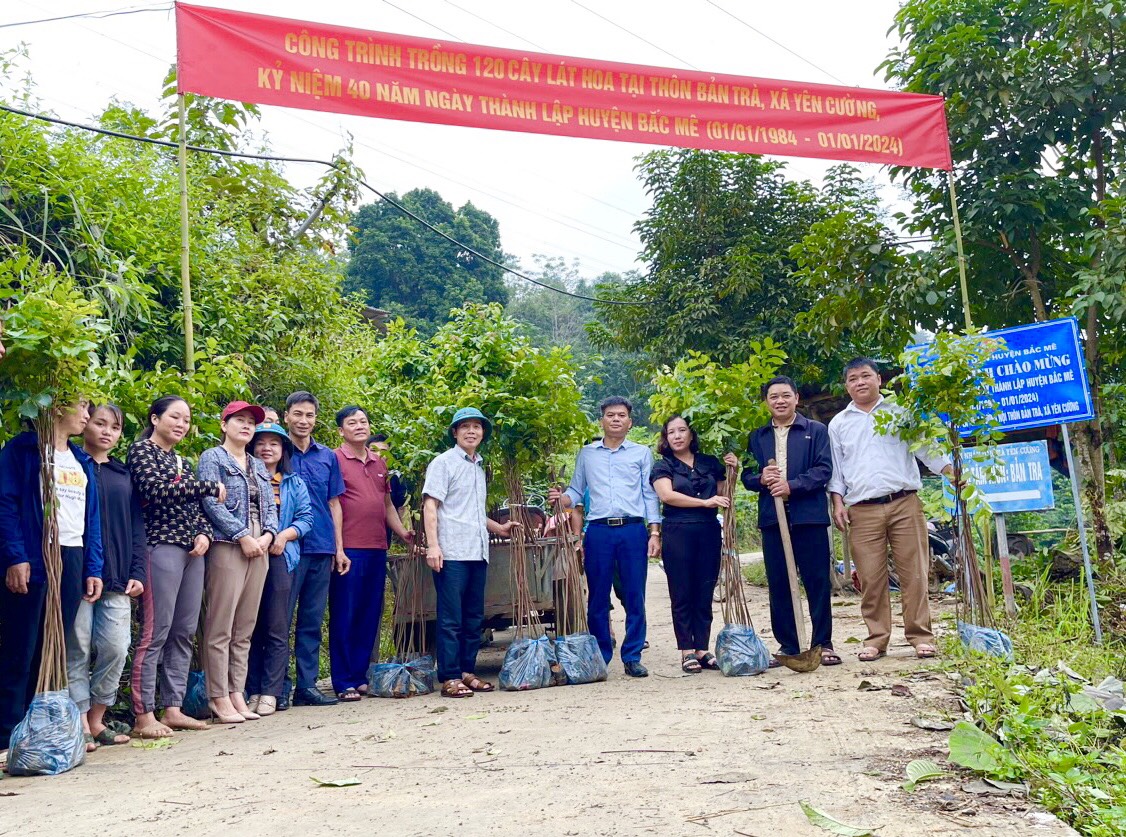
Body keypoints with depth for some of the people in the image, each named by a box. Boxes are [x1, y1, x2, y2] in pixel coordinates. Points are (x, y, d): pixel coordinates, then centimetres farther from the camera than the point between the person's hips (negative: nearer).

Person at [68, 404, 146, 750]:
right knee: (78, 650, 1)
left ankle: (96, 720, 15)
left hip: (117, 578, 4)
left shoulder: (124, 475, 17)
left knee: (116, 650, 2)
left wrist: (136, 573, 5)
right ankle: (81, 724, 9)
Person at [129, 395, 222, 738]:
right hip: (161, 546, -7)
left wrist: (204, 533, -1)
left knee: (184, 632, 7)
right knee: (155, 632, -8)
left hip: (191, 550, 8)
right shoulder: (142, 450, 0)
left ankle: (173, 708, 13)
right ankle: (144, 716, -3)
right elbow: (156, 491, -16)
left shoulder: (181, 460, 20)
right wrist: (211, 487, -10)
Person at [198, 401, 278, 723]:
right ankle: (219, 698, -2)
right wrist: (243, 536, -14)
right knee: (220, 627, -6)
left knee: (245, 628, 7)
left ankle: (237, 694, 12)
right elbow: (211, 503, -9)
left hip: (259, 548, 6)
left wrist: (268, 534, -2)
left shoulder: (258, 466, 21)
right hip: (227, 547, -6)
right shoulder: (212, 458, 3)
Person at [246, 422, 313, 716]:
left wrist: (285, 535, -11)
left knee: (277, 630, -3)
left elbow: (306, 518, 6)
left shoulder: (294, 483, 15)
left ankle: (270, 693, 0)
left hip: (280, 558, 0)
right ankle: (252, 691, 9)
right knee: (251, 628, 3)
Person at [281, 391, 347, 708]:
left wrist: (339, 547, 11)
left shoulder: (328, 456, 13)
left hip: (321, 548, 4)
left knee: (312, 620, 9)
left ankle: (307, 685, 16)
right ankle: (279, 688, 7)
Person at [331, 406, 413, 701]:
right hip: (349, 550, -6)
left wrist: (402, 532, 12)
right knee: (344, 616, 0)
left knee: (370, 616, 10)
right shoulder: (335, 460, -2)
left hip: (377, 549, 7)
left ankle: (361, 676, 19)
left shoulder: (379, 463, 18)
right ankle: (344, 683, 6)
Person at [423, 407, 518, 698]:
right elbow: (430, 505, -8)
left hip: (478, 553, 7)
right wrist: (433, 545, -17)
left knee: (474, 617, 10)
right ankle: (450, 677, 0)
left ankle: (468, 671, 18)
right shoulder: (444, 462, -1)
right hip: (452, 553, -7)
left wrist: (499, 528, 26)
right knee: (451, 618, -5)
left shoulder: (479, 467, 21)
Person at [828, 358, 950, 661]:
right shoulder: (838, 424, 14)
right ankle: (876, 639, 9)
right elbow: (835, 468, 15)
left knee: (914, 573, -2)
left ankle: (920, 636, 7)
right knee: (870, 579, 0)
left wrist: (952, 471, -8)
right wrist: (837, 502, 4)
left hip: (905, 503, -1)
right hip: (862, 510, 1)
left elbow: (925, 448, 7)